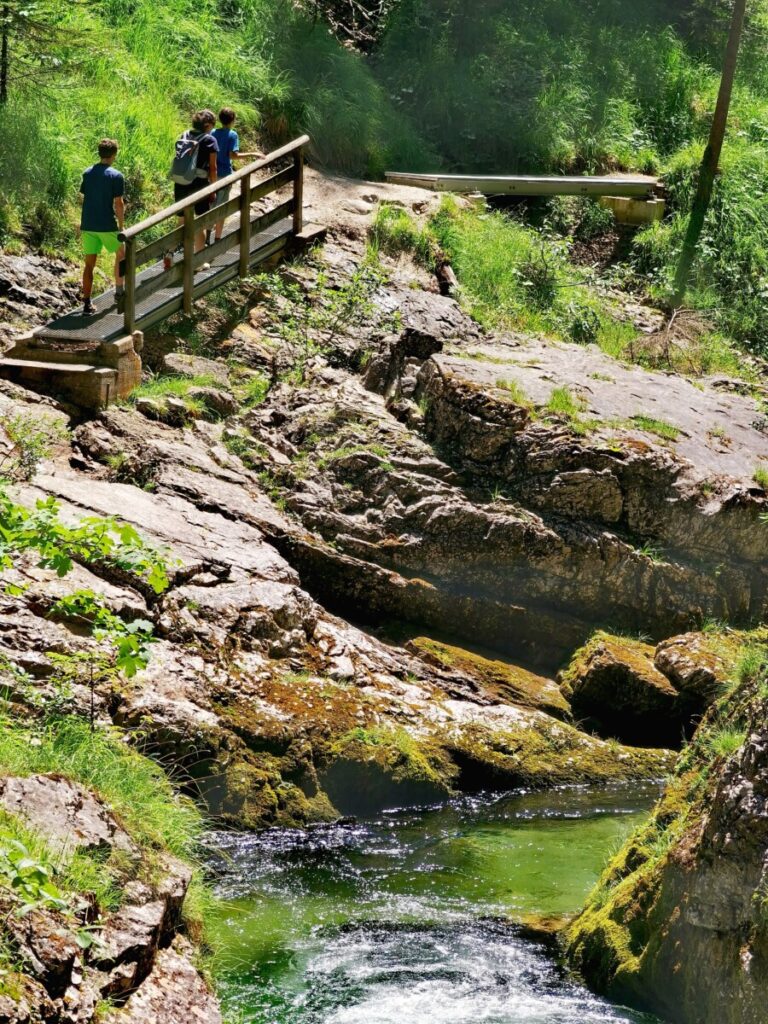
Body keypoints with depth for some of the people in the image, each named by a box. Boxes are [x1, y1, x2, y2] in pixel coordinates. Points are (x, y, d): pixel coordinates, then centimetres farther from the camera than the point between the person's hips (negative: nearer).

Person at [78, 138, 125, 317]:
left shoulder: (87, 173, 5)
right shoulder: (116, 176, -10)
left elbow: (82, 198, 10)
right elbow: (118, 203, -12)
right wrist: (121, 225, -2)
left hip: (87, 225, 4)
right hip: (107, 225, -4)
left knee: (89, 265, 7)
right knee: (121, 253, 23)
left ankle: (87, 304, 2)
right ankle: (119, 290, 28)